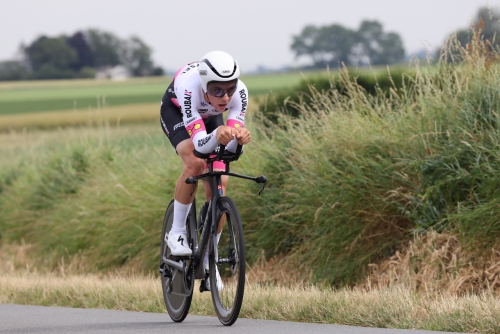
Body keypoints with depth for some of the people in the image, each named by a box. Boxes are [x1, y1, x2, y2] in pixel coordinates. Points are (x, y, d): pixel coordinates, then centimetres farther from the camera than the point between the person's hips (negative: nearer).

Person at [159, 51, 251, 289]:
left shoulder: (239, 92, -36)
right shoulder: (189, 87, -44)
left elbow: (232, 149, -37)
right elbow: (200, 144, -48)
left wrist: (239, 138, -59)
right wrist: (218, 135, -68)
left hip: (210, 117, 3)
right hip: (176, 111, -3)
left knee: (219, 184, -9)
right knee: (194, 163, -31)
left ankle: (208, 262, 6)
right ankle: (177, 232, -12)